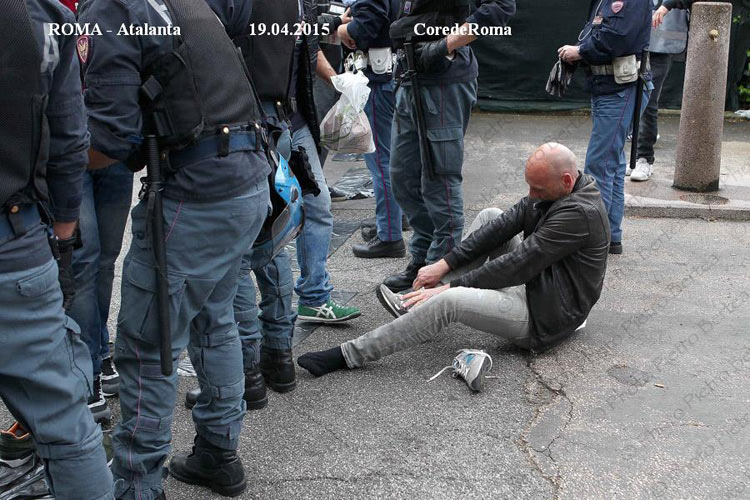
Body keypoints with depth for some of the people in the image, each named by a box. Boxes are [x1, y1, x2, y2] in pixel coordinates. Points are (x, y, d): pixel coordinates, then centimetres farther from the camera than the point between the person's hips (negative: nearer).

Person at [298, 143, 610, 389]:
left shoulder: (579, 213, -25)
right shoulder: (552, 188, 3)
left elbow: (520, 264, -26)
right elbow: (505, 225, 0)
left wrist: (450, 286, -22)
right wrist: (445, 264, -7)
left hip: (544, 319, -10)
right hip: (534, 285, 10)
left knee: (450, 300, -27)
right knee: (490, 217, 6)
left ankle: (347, 356, -18)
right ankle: (418, 307, 1)